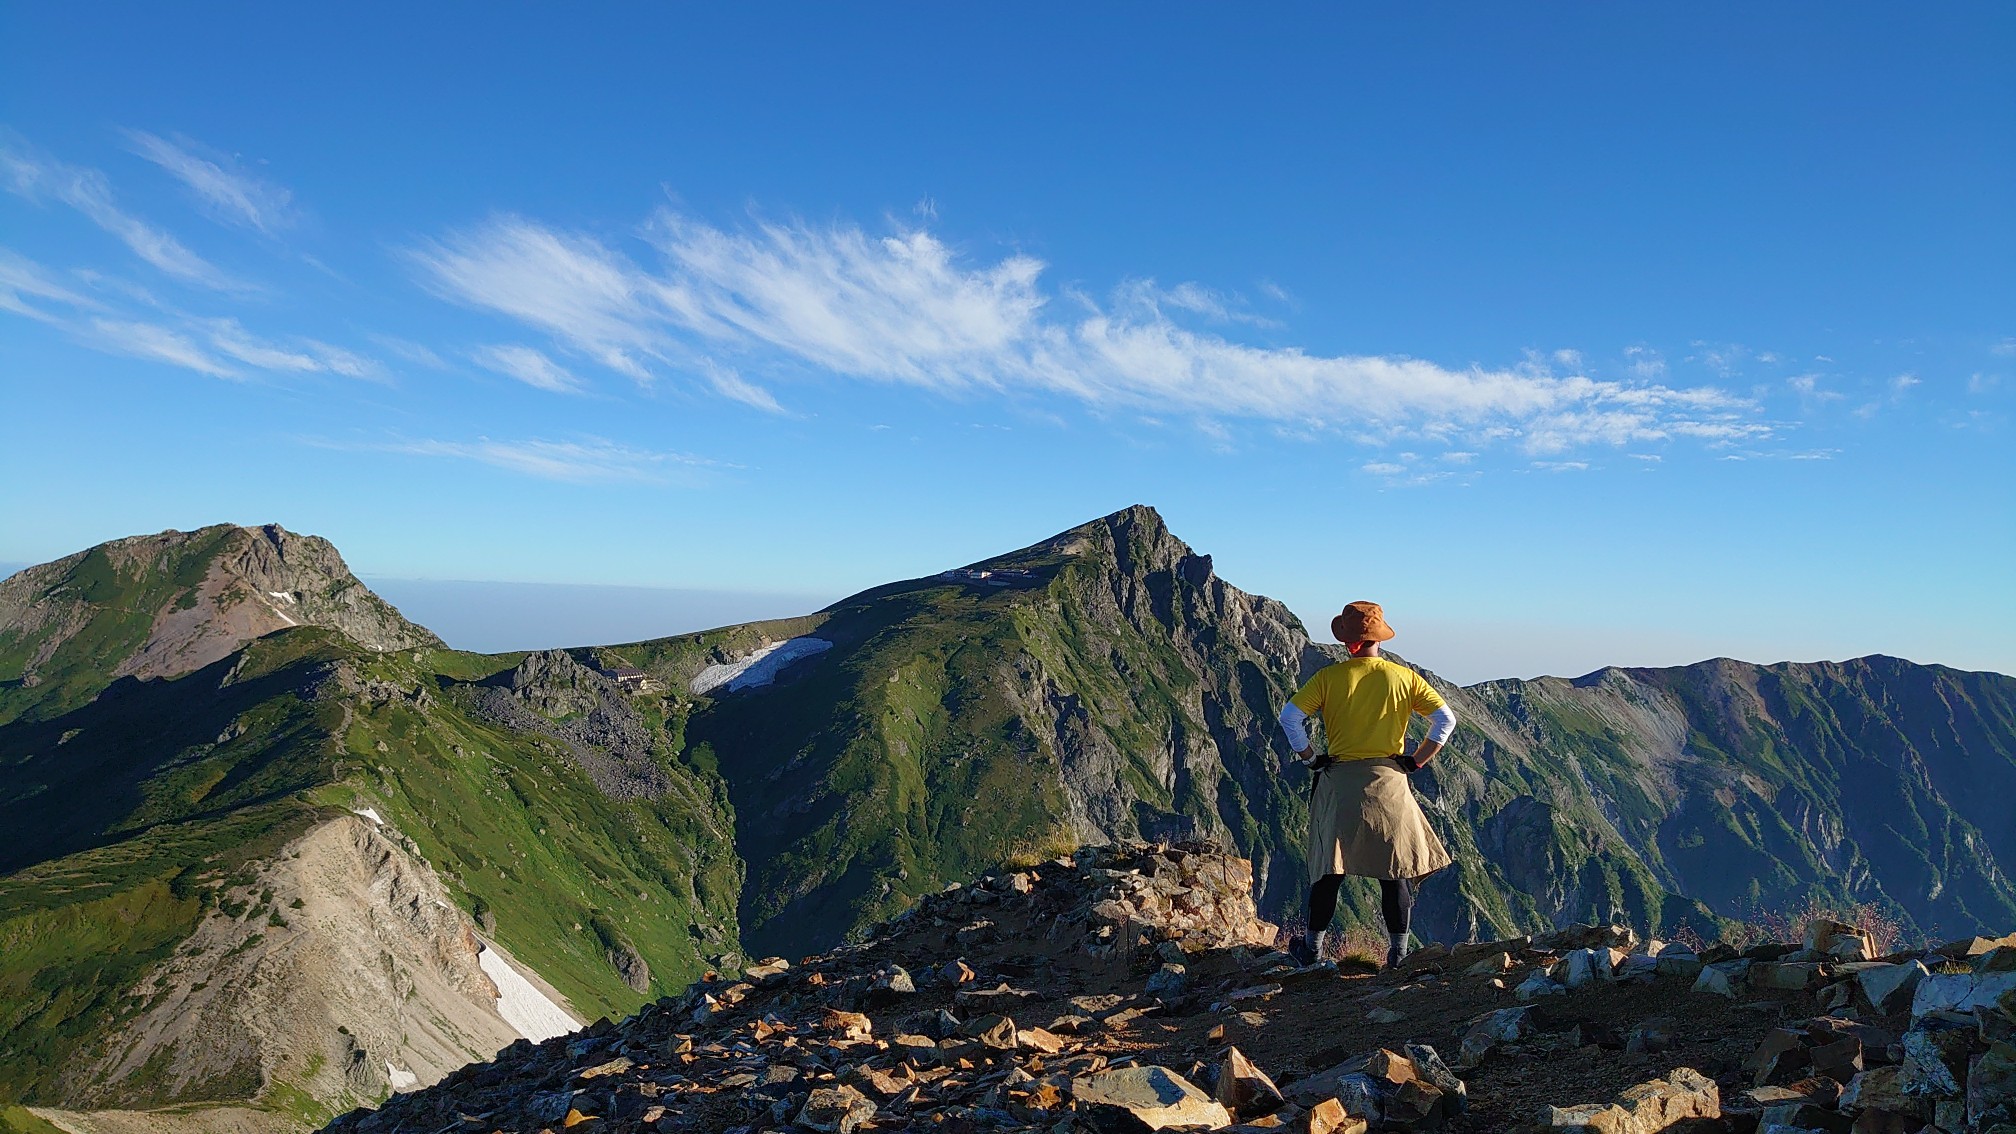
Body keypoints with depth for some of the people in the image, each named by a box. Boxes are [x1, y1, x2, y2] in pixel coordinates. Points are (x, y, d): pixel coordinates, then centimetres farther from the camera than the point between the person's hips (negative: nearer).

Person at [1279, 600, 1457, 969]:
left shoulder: (1328, 677, -4)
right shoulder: (1404, 677, 0)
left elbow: (1290, 716, -13)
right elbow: (1446, 720, -2)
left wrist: (1310, 758, -2)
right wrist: (1416, 761, 2)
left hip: (1339, 782, 0)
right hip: (1389, 782, 0)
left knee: (1329, 869, 10)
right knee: (1395, 872, 10)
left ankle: (1313, 948, 19)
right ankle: (1398, 952, 15)